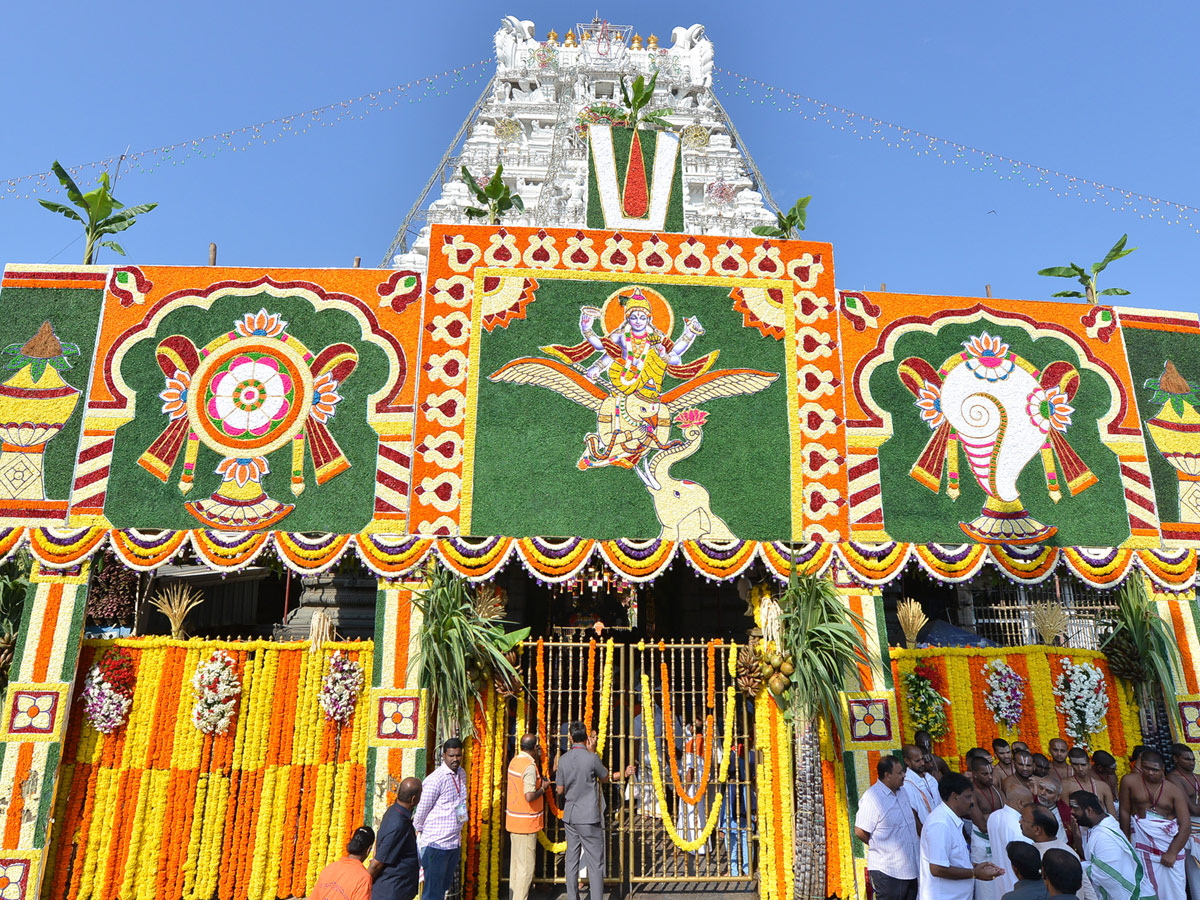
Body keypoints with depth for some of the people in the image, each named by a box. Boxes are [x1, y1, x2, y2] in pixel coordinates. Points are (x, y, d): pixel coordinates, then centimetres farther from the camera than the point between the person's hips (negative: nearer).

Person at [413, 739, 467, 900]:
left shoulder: (462, 774, 6)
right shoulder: (436, 779, -19)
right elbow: (422, 810, -10)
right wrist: (419, 831, 3)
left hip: (455, 843, 7)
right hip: (437, 843, -7)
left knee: (445, 886, 17)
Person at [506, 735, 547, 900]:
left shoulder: (515, 761, 6)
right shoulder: (530, 767, -22)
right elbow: (529, 797, -28)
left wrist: (537, 759, 17)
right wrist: (543, 788, -10)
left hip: (513, 820, 9)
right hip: (526, 823, -9)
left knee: (516, 862, 19)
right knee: (526, 866, 0)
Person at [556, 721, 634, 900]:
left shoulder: (563, 759, 0)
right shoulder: (592, 758, -14)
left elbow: (560, 790, 6)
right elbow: (605, 779, 3)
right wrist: (623, 774, 21)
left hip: (570, 817, 5)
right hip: (589, 818, -5)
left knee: (572, 860, 13)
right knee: (595, 863, 2)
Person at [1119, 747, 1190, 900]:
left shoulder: (1174, 790, -1)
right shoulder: (1130, 781, -1)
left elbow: (1186, 825, -4)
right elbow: (1125, 812, 3)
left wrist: (1172, 853, -11)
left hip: (1170, 841, 1)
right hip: (1143, 840, 0)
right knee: (1147, 886, -1)